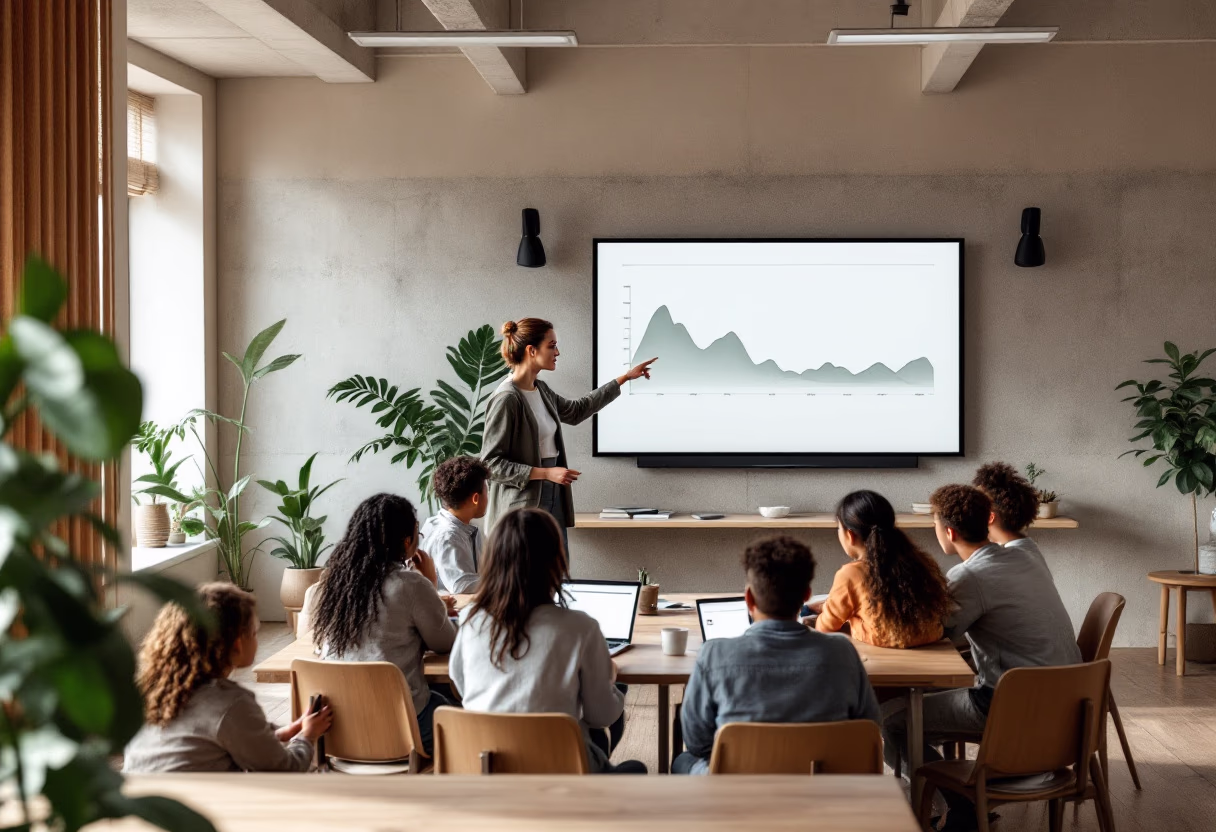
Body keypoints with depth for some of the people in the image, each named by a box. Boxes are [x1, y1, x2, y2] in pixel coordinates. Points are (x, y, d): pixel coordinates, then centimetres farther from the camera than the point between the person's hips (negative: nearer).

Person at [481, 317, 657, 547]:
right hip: (521, 509, -9)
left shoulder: (541, 390, 9)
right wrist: (546, 473, -20)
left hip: (553, 501, 9)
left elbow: (576, 410, 28)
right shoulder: (506, 399, -17)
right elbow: (491, 463, -17)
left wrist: (624, 378, 31)